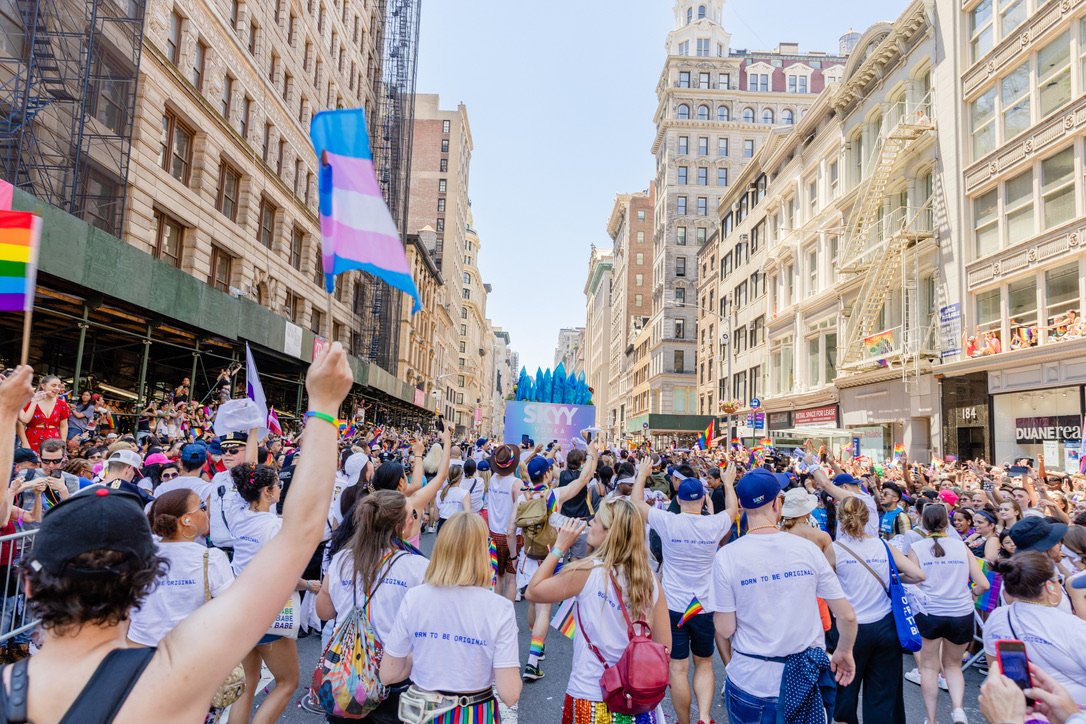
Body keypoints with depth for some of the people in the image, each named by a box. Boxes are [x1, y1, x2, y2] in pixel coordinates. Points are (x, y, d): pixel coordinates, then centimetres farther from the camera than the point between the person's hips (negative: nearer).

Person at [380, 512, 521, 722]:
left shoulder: (414, 598, -12)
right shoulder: (498, 608, -19)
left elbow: (388, 675, -4)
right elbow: (509, 695, -19)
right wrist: (512, 670, 0)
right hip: (474, 714, -1)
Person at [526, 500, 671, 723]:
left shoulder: (588, 572, -20)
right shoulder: (650, 579, -6)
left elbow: (532, 592, -9)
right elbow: (663, 645, -1)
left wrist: (560, 547, -7)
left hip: (589, 698, -3)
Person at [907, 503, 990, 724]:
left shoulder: (916, 548, -3)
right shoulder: (961, 546, 4)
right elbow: (983, 584, 2)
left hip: (928, 612, -2)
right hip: (961, 614, 2)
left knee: (929, 666, 15)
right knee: (953, 665, 23)